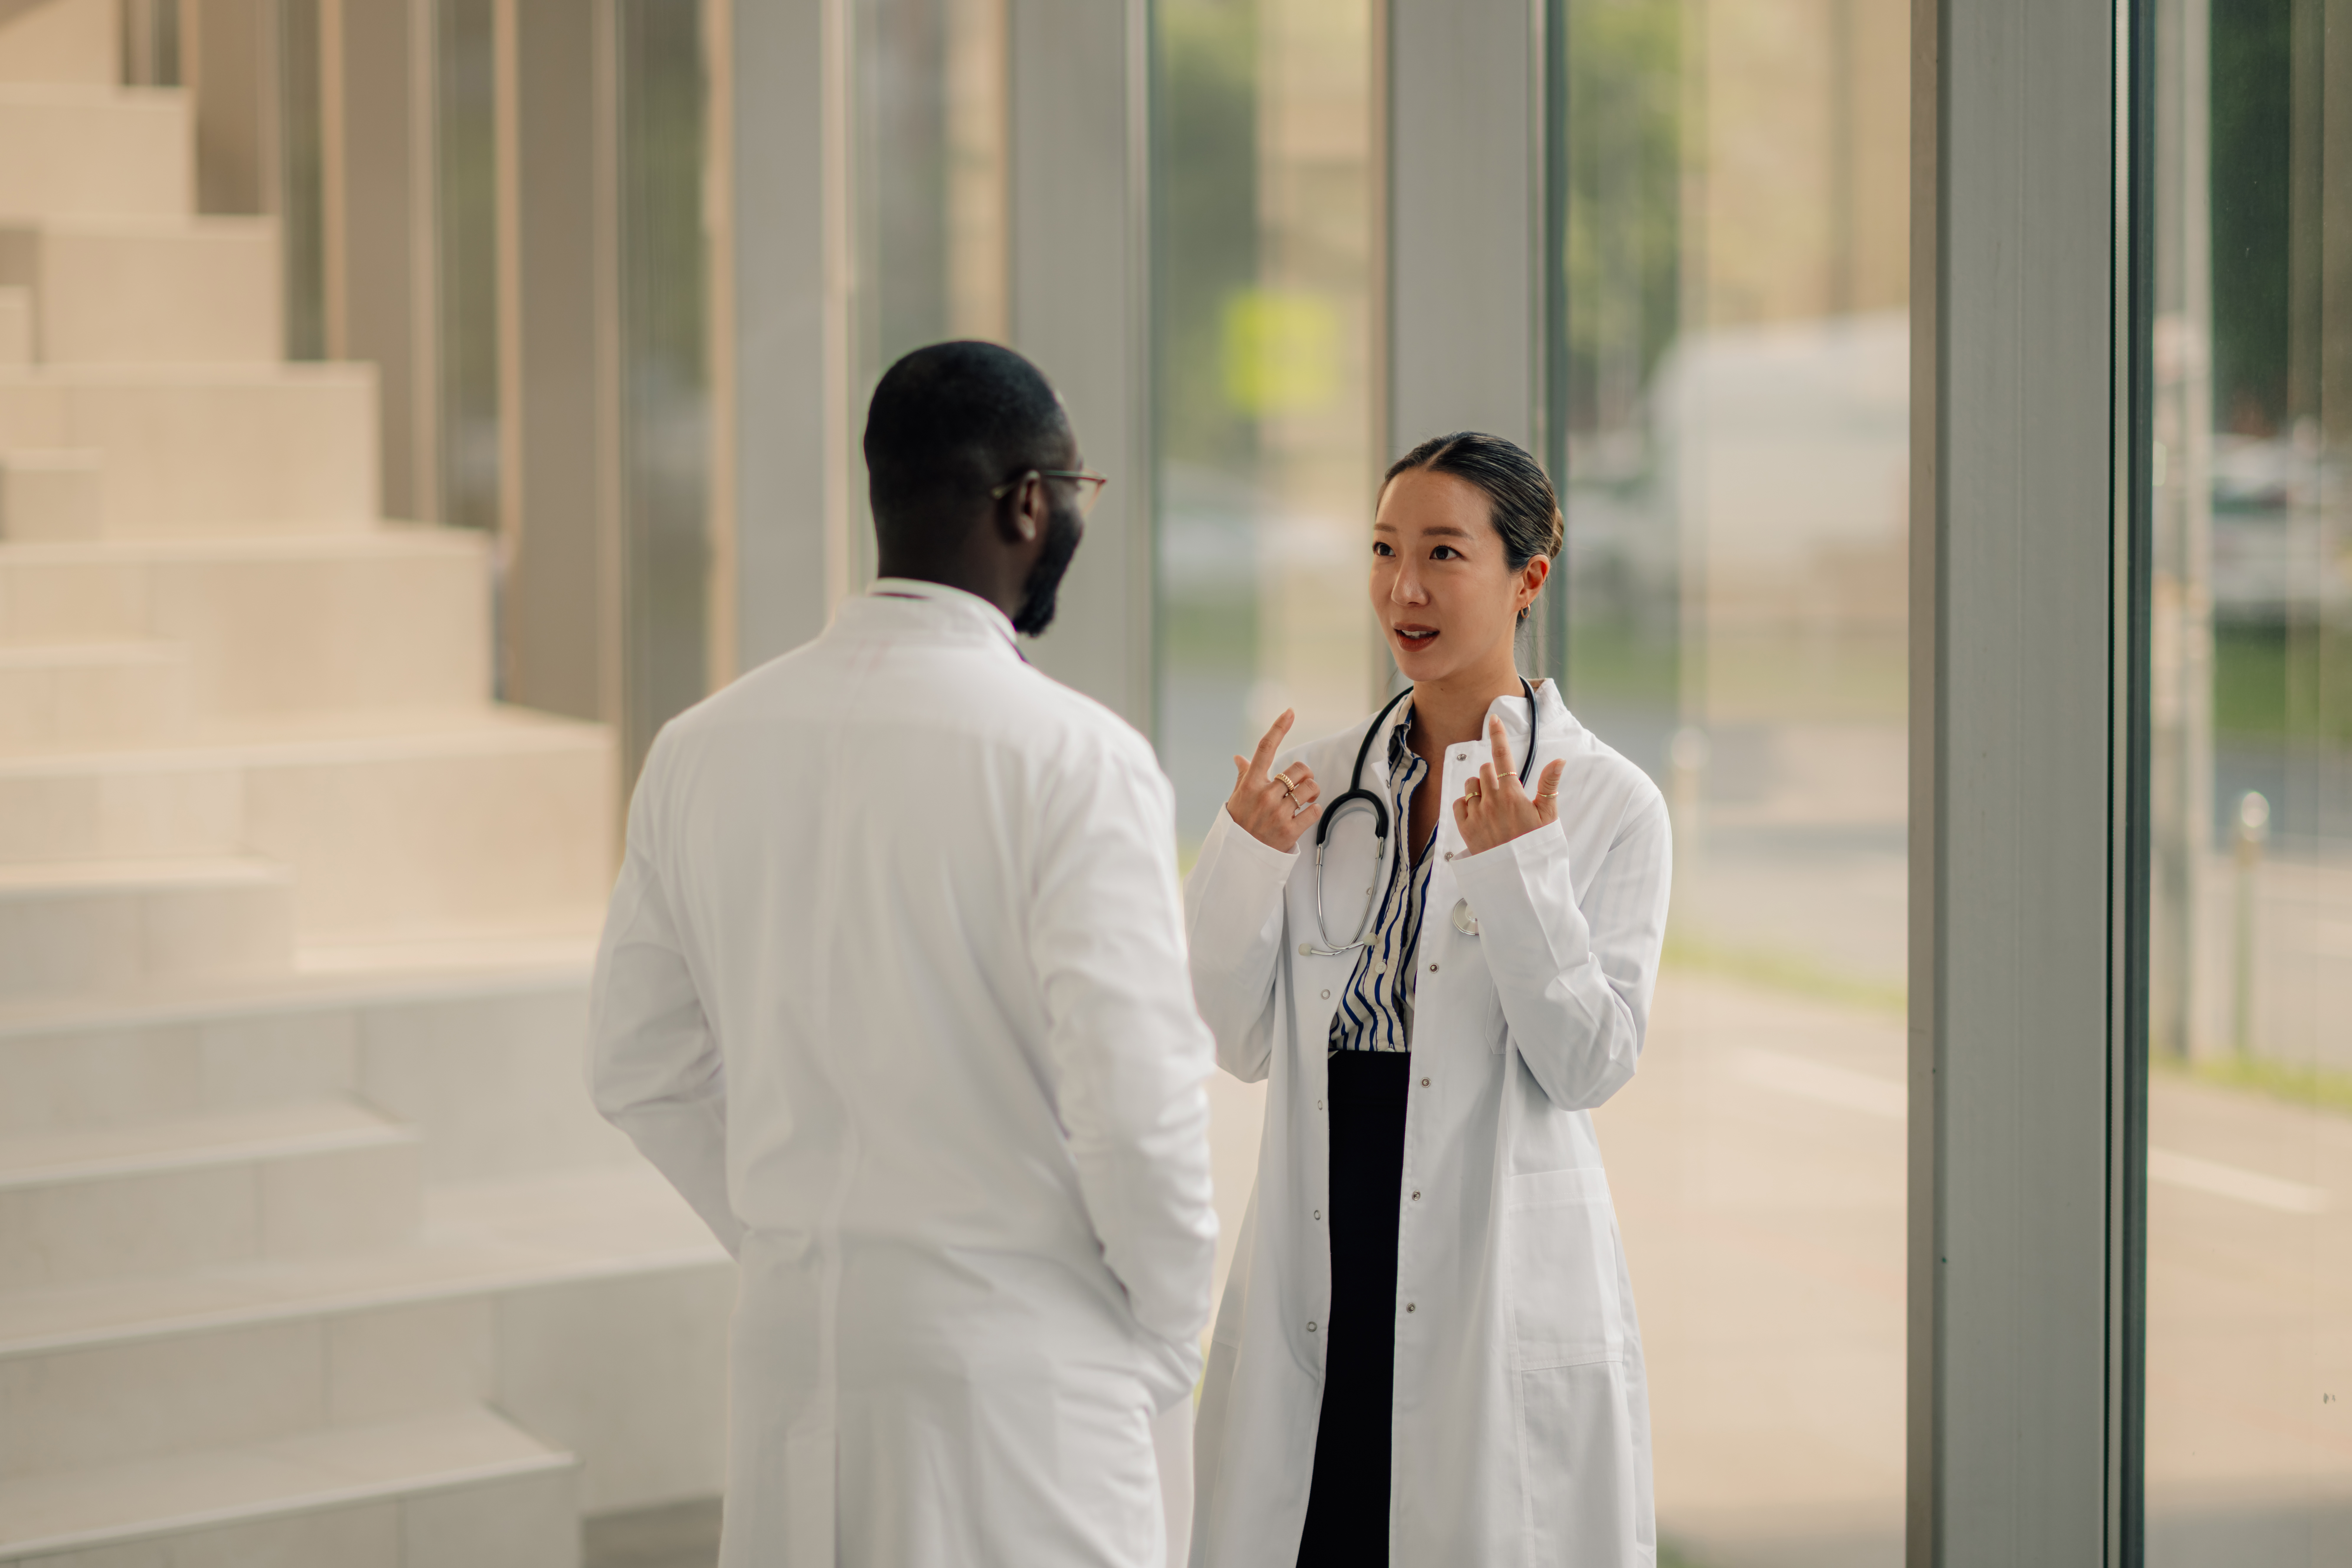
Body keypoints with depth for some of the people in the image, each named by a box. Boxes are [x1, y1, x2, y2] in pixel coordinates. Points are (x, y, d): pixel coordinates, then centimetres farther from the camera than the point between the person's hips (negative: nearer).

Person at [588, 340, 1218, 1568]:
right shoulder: (1075, 759, -13)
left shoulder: (702, 747, 4)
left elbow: (641, 1068, 9)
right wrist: (1165, 1342, -1)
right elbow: (1134, 1098, -16)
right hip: (1016, 1351, -5)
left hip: (790, 1336, 6)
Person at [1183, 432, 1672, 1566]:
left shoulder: (1606, 802, -4)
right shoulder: (1319, 782, 8)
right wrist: (1245, 856, -7)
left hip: (1499, 1280, -3)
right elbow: (1242, 1044, 6)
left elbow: (1590, 1067, -10)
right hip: (1316, 1278, 4)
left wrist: (1516, 870, -19)